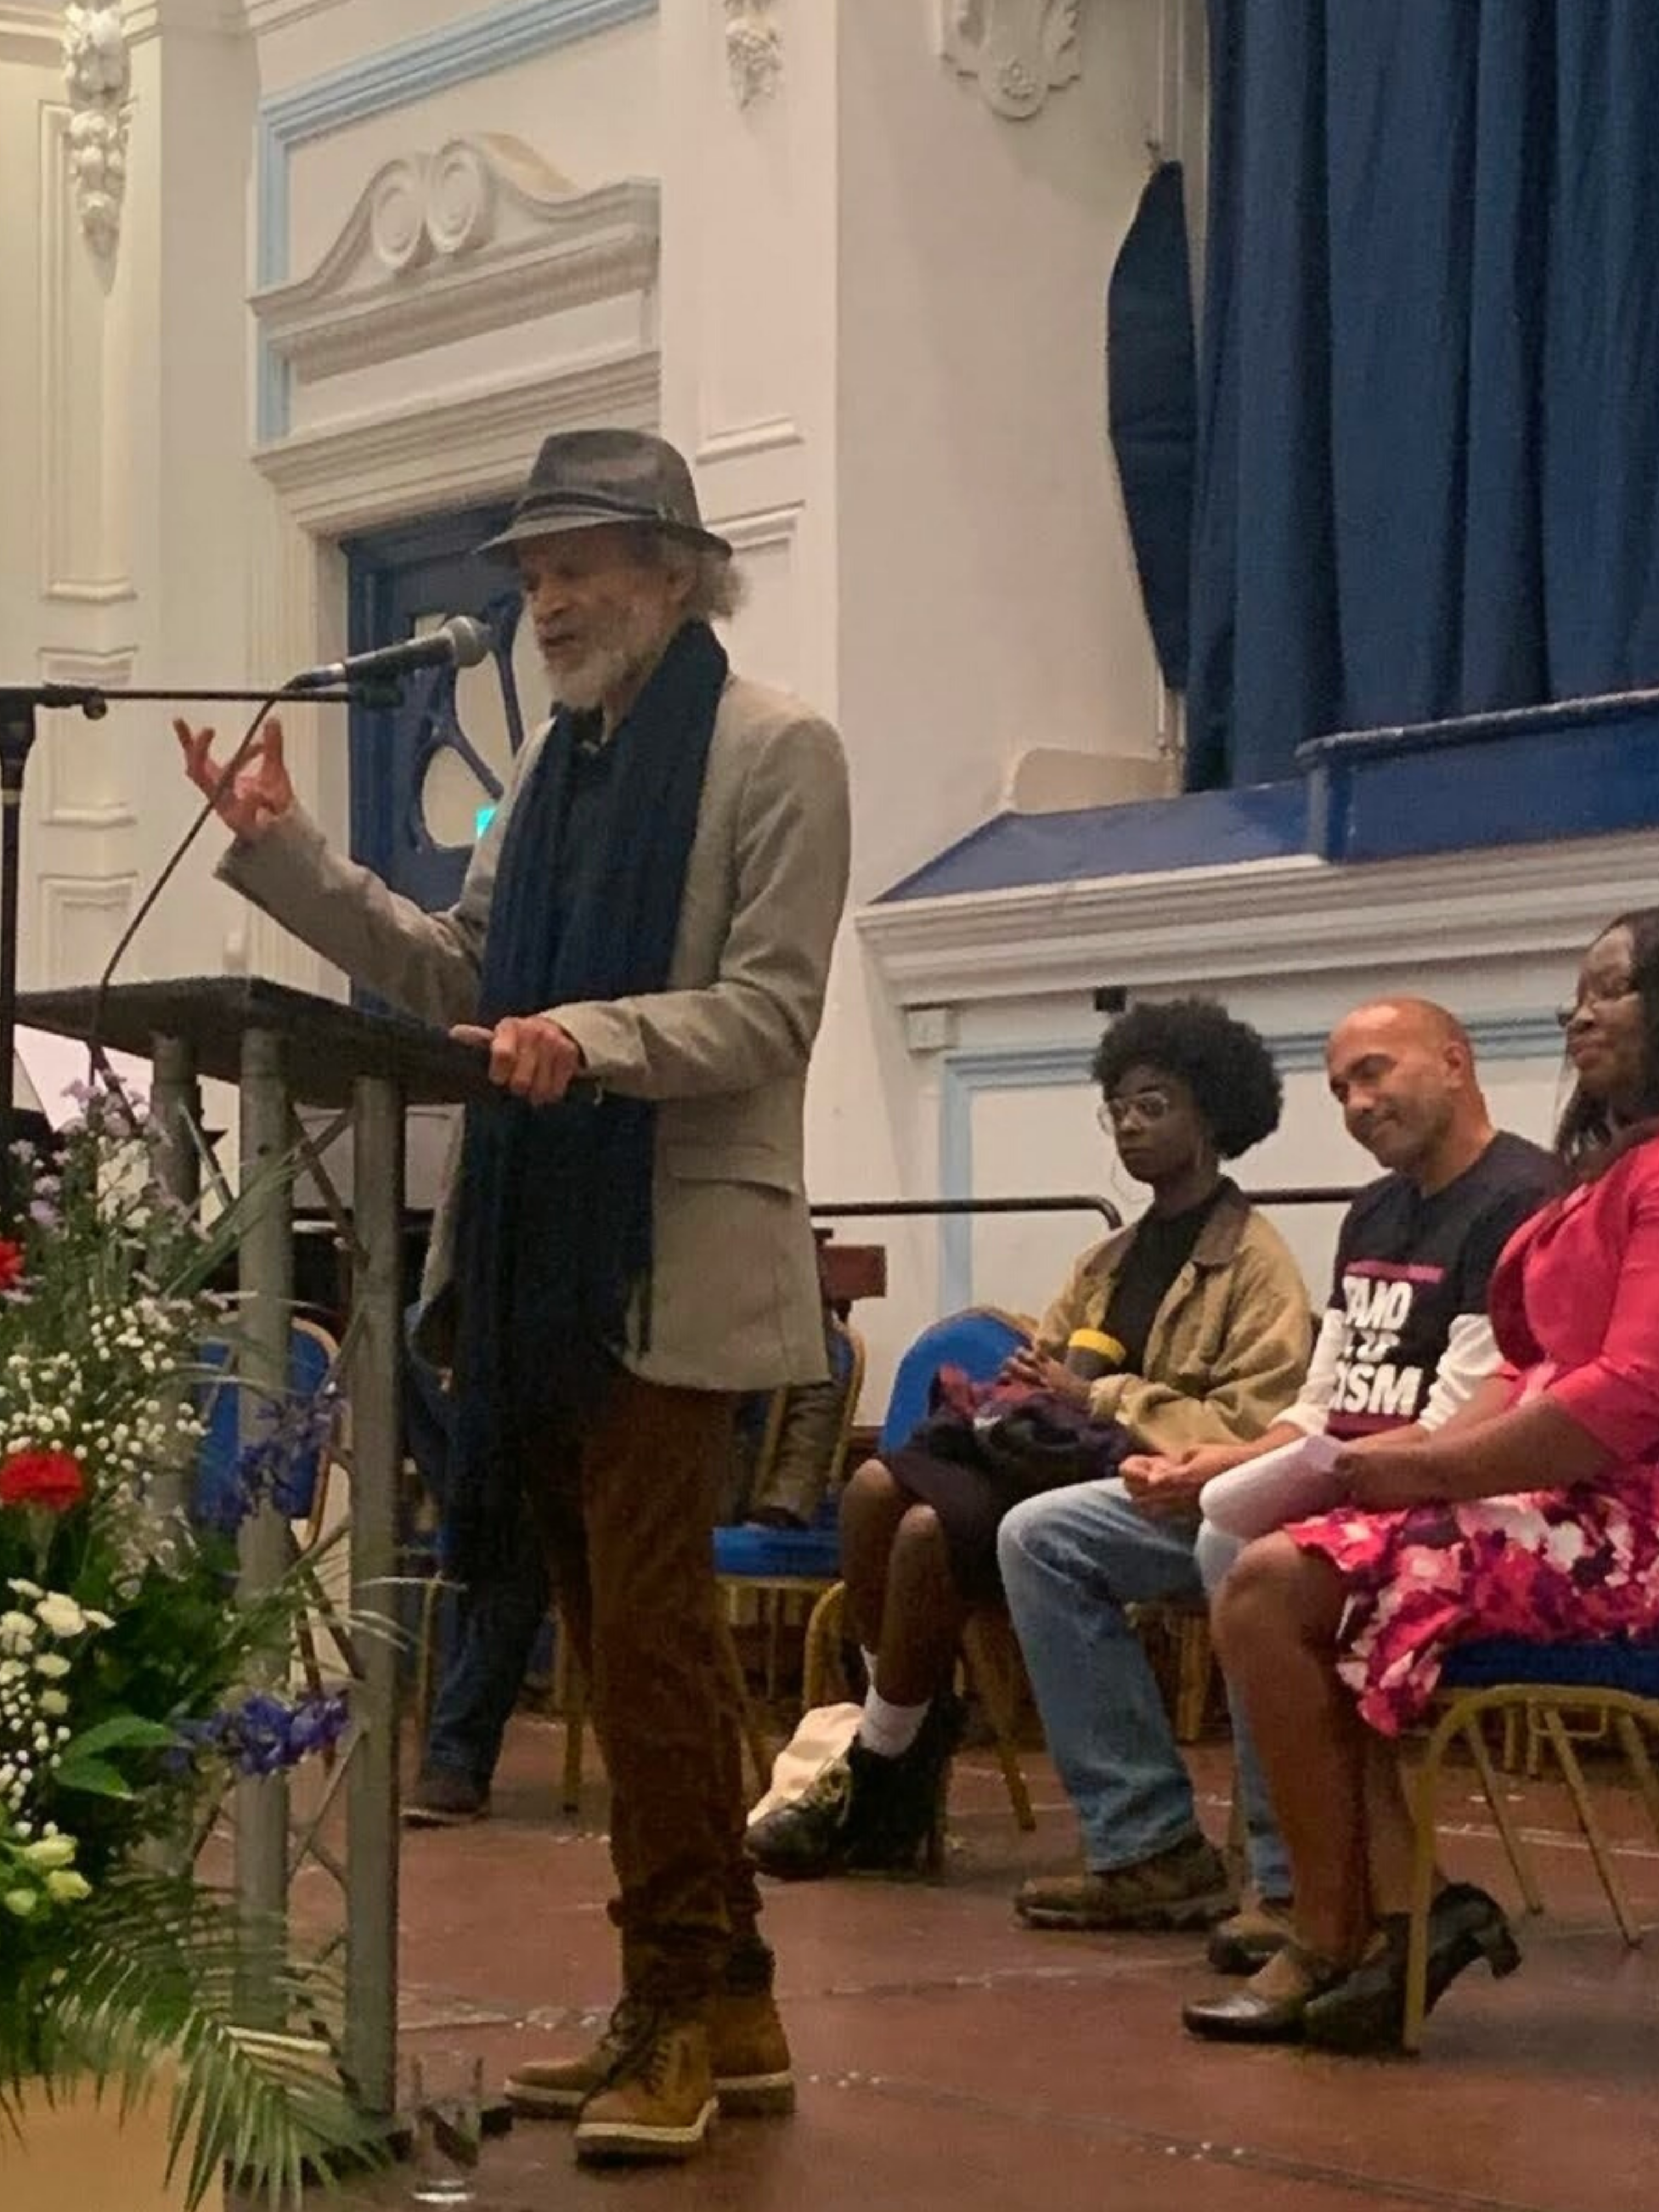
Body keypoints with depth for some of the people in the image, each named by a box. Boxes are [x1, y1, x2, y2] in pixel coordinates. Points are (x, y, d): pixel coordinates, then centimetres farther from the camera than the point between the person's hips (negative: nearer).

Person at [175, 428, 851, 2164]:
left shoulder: (776, 752, -5)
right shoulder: (558, 759, 18)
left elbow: (766, 1012, -13)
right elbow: (459, 972, 13)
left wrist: (591, 1033, -29)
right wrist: (281, 853, 4)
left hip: (672, 1266, -8)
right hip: (541, 1257, 8)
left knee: (644, 1631, -9)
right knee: (625, 1633, 11)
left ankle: (678, 2010, -1)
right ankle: (723, 2004, 19)